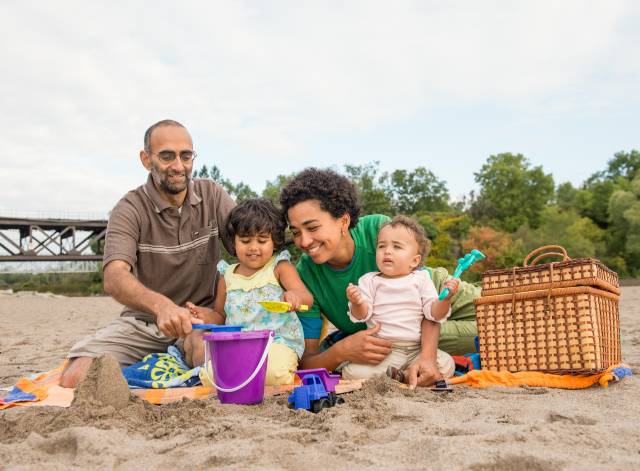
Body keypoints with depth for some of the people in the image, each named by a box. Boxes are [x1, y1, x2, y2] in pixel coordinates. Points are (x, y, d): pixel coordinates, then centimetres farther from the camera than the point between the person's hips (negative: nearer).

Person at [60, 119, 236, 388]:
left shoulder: (212, 196, -1)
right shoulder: (130, 210, -10)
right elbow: (115, 277, -26)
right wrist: (161, 305, -48)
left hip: (201, 316, 2)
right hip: (143, 321, -1)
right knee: (74, 379, -22)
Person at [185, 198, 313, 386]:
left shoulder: (280, 268, 0)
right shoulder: (227, 276, 12)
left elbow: (308, 298, -13)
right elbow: (221, 316, 22)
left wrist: (295, 297, -38)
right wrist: (206, 316, -2)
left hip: (277, 341, -3)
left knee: (275, 373, -35)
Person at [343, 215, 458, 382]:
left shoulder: (421, 279, 7)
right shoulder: (369, 280, 7)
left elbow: (434, 313, 1)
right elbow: (361, 315, -1)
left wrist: (446, 298, -18)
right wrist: (357, 304, -23)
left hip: (416, 349, 1)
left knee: (446, 365, -23)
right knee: (352, 372, -25)